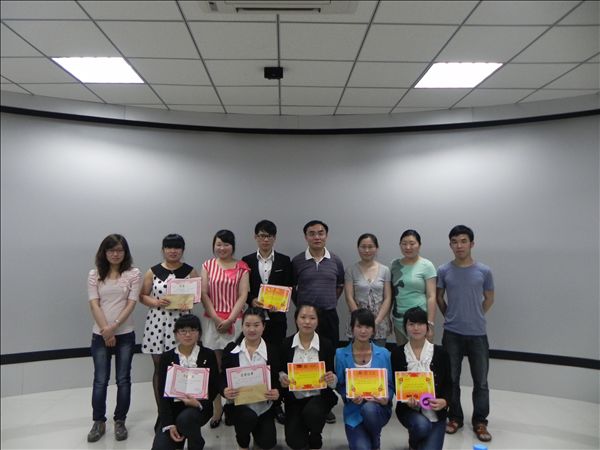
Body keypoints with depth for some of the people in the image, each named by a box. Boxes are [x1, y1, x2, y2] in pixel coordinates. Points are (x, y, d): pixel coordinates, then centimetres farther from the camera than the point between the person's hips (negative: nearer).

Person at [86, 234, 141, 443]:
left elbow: (131, 304, -8)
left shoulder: (133, 274, -3)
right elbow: (94, 304, -4)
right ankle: (99, 422, 24)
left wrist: (114, 327, -16)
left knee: (123, 380, 7)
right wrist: (106, 331, -12)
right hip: (100, 335, 1)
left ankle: (120, 421, 22)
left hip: (125, 334, -1)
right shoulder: (95, 274, 2)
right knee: (100, 380, 7)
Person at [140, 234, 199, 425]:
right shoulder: (153, 272, 4)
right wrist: (157, 302, -12)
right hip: (157, 321, 1)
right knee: (159, 367, 8)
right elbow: (142, 296, 6)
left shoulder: (190, 271, 3)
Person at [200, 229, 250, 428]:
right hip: (212, 321, 1)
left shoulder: (241, 267, 3)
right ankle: (217, 409, 13)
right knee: (215, 366, 3)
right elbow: (204, 294, 1)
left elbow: (243, 296, -2)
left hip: (234, 321, -1)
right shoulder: (208, 265, 6)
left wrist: (229, 320, -11)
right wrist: (216, 318, -8)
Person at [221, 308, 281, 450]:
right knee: (249, 416, -31)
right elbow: (223, 377, -1)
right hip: (238, 402, -1)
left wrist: (277, 392, -24)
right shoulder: (231, 349, -2)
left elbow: (277, 379, -2)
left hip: (264, 404, 1)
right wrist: (225, 390, -22)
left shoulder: (272, 351, -4)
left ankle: (257, 430, 30)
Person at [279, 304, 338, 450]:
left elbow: (335, 380, -3)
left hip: (319, 396, -1)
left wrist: (332, 379, -25)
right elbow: (280, 371, 6)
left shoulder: (326, 345, -7)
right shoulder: (286, 344, -5)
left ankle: (315, 438, 5)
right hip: (294, 399, 1)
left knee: (311, 413, -33)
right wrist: (282, 377, -16)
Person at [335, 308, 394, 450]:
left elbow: (390, 385, 4)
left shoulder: (384, 354, -1)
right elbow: (340, 385, 2)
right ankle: (361, 437, 17)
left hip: (378, 409, 1)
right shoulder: (341, 354, -4)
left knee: (369, 408, -35)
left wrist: (386, 399, -17)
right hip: (353, 411, 0)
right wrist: (350, 397, -17)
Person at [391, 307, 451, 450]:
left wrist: (444, 401, -18)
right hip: (408, 408, 0)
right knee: (421, 425, -32)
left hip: (435, 411, 1)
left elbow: (448, 384, 2)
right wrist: (406, 400, -21)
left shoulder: (440, 353, -4)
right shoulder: (397, 353, -4)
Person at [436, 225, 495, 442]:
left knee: (481, 381, 8)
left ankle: (480, 421, 24)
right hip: (452, 334, 0)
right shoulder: (444, 271, -4)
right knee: (451, 379, 10)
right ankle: (455, 417, 27)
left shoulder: (484, 271, -4)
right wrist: (450, 317, 9)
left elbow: (489, 298, 10)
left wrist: (475, 317, 10)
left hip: (478, 334, 0)